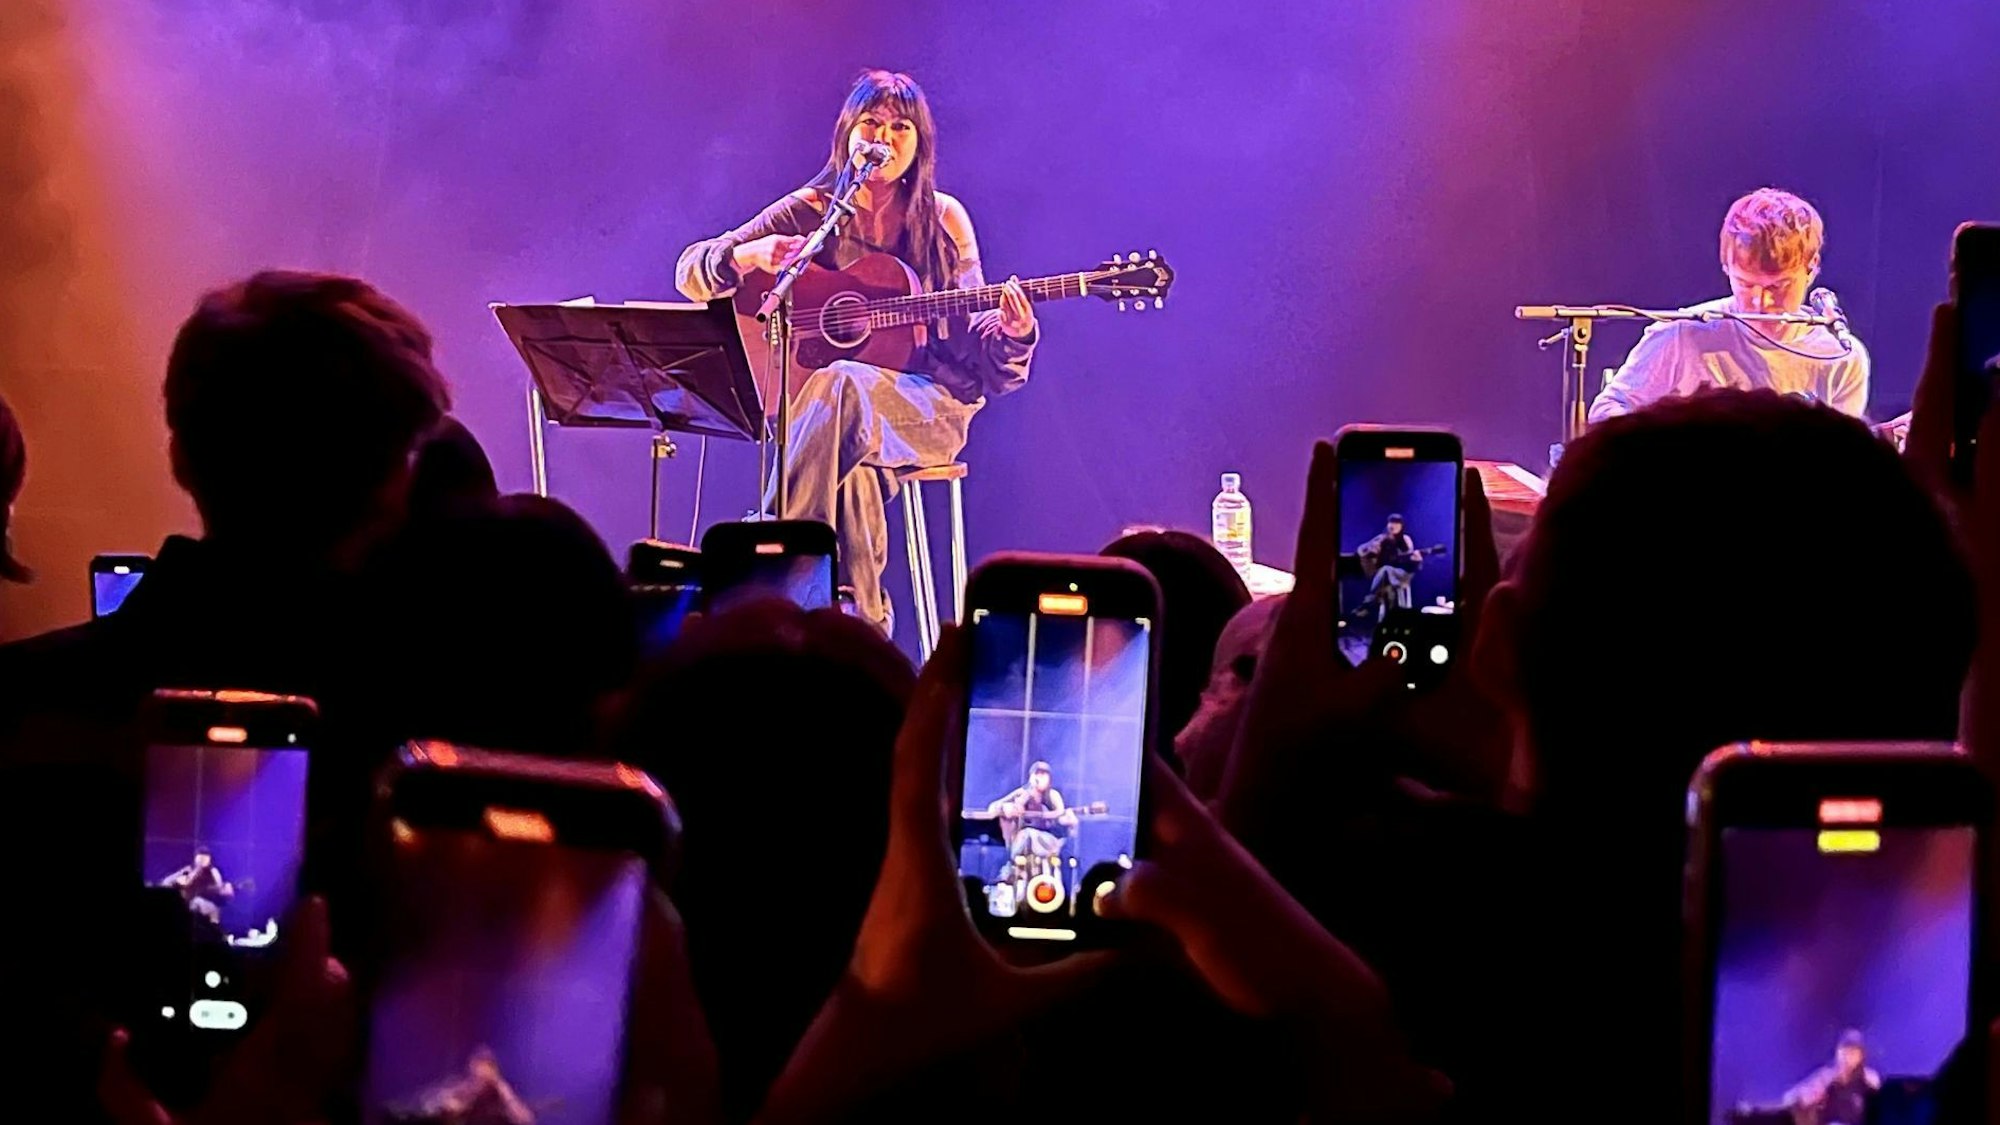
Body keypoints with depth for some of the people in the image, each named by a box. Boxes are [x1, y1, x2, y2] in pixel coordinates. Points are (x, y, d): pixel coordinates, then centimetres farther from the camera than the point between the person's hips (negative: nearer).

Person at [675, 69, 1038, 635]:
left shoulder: (943, 219, 7)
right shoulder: (811, 212, 6)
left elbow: (970, 345, 6)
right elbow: (690, 271, 5)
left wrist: (1010, 335, -18)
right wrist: (748, 256, -17)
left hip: (928, 403, -1)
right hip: (812, 401, 1)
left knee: (843, 385, -36)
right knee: (853, 469, -38)